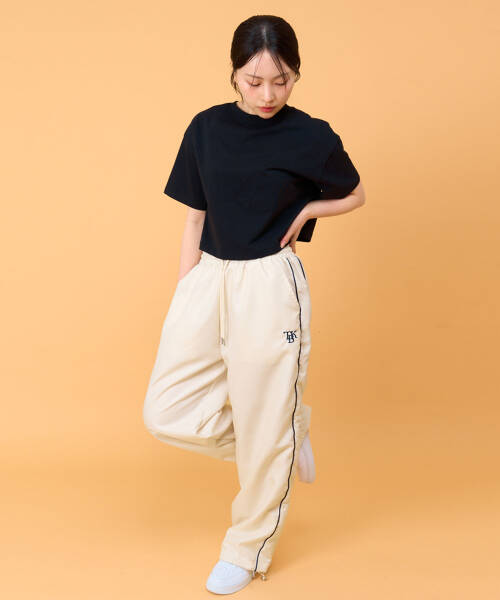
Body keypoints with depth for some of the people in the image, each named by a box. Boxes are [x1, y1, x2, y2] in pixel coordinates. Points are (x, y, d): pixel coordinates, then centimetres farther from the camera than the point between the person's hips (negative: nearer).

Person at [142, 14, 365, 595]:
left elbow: (354, 195, 13)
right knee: (167, 413, 2)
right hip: (207, 279, 5)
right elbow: (195, 218, 8)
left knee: (265, 427, 5)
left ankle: (248, 549, 29)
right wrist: (183, 300, 6)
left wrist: (306, 210, -7)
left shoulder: (311, 138, -4)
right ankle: (289, 431, 25)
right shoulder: (206, 128, 4)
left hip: (269, 286, -4)